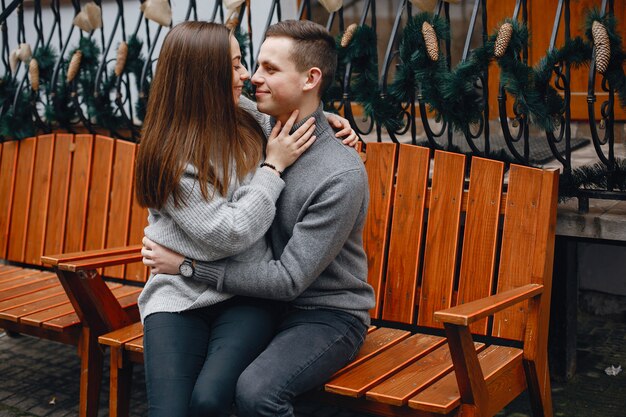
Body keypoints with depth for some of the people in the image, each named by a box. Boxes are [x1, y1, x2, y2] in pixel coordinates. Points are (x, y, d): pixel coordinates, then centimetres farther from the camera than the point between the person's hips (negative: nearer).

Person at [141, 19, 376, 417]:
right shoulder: (258, 131, -2)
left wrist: (187, 264, -19)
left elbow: (290, 278, -22)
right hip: (261, 299, 6)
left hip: (327, 314, -6)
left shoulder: (342, 175, -22)